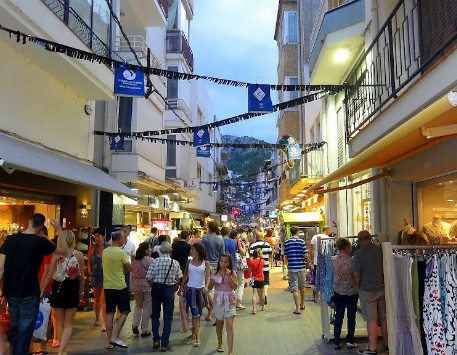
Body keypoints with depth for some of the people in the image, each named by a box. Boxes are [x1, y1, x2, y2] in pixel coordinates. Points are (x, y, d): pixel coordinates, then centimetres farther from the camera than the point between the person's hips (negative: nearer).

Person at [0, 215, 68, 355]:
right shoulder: (40, 242, -10)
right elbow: (63, 251, 3)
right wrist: (59, 230, 6)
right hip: (29, 294, -5)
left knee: (14, 328, 19)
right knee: (25, 331, 4)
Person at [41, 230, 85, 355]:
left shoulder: (57, 254, -7)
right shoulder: (79, 255, -5)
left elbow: (49, 274, -6)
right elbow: (81, 276, 1)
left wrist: (41, 290, 3)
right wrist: (81, 291, 15)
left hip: (59, 288, 1)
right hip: (72, 289, 0)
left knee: (60, 323, 18)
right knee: (68, 324, 9)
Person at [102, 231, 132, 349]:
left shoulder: (104, 251, 5)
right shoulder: (121, 252, -14)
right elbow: (129, 268, -11)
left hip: (107, 286, 6)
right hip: (120, 286, -6)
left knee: (109, 313, 10)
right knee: (124, 312, 5)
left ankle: (110, 341, 14)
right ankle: (115, 337, -3)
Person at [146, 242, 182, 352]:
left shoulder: (155, 261, -11)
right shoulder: (175, 263, -9)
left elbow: (149, 279, -10)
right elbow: (178, 279, -2)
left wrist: (154, 287, 9)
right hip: (169, 289, 0)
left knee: (155, 315, 19)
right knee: (168, 317, 9)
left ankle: (156, 340, 19)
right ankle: (164, 343, 9)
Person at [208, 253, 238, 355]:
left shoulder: (232, 273, -5)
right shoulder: (215, 273, -1)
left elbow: (235, 287, -14)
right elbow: (209, 287, 2)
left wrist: (229, 276, -24)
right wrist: (212, 282, -19)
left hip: (230, 301, -2)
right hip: (218, 301, 2)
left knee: (229, 327, -9)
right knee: (219, 324, 19)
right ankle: (220, 343, 43)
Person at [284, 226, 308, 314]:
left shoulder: (287, 242, -2)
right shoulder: (302, 241, -6)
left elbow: (285, 256, 1)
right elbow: (305, 255, -9)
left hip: (292, 267, -1)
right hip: (301, 266, 1)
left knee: (294, 288, 0)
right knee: (302, 286, 18)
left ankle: (298, 308, -5)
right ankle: (302, 304, 34)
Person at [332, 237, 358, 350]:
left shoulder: (333, 260, -5)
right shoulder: (351, 260, -16)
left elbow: (332, 275, 5)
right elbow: (355, 276, -9)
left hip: (338, 291, 3)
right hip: (351, 291, -3)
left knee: (338, 317, 10)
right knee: (351, 316, 11)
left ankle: (336, 342, 14)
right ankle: (350, 341, 16)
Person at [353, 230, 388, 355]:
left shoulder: (359, 254, -12)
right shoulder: (380, 250, 0)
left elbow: (356, 275, -13)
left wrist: (358, 288, 4)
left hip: (367, 291, -4)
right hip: (383, 288, 5)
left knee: (371, 320, 0)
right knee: (384, 318, 14)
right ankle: (387, 345, 26)